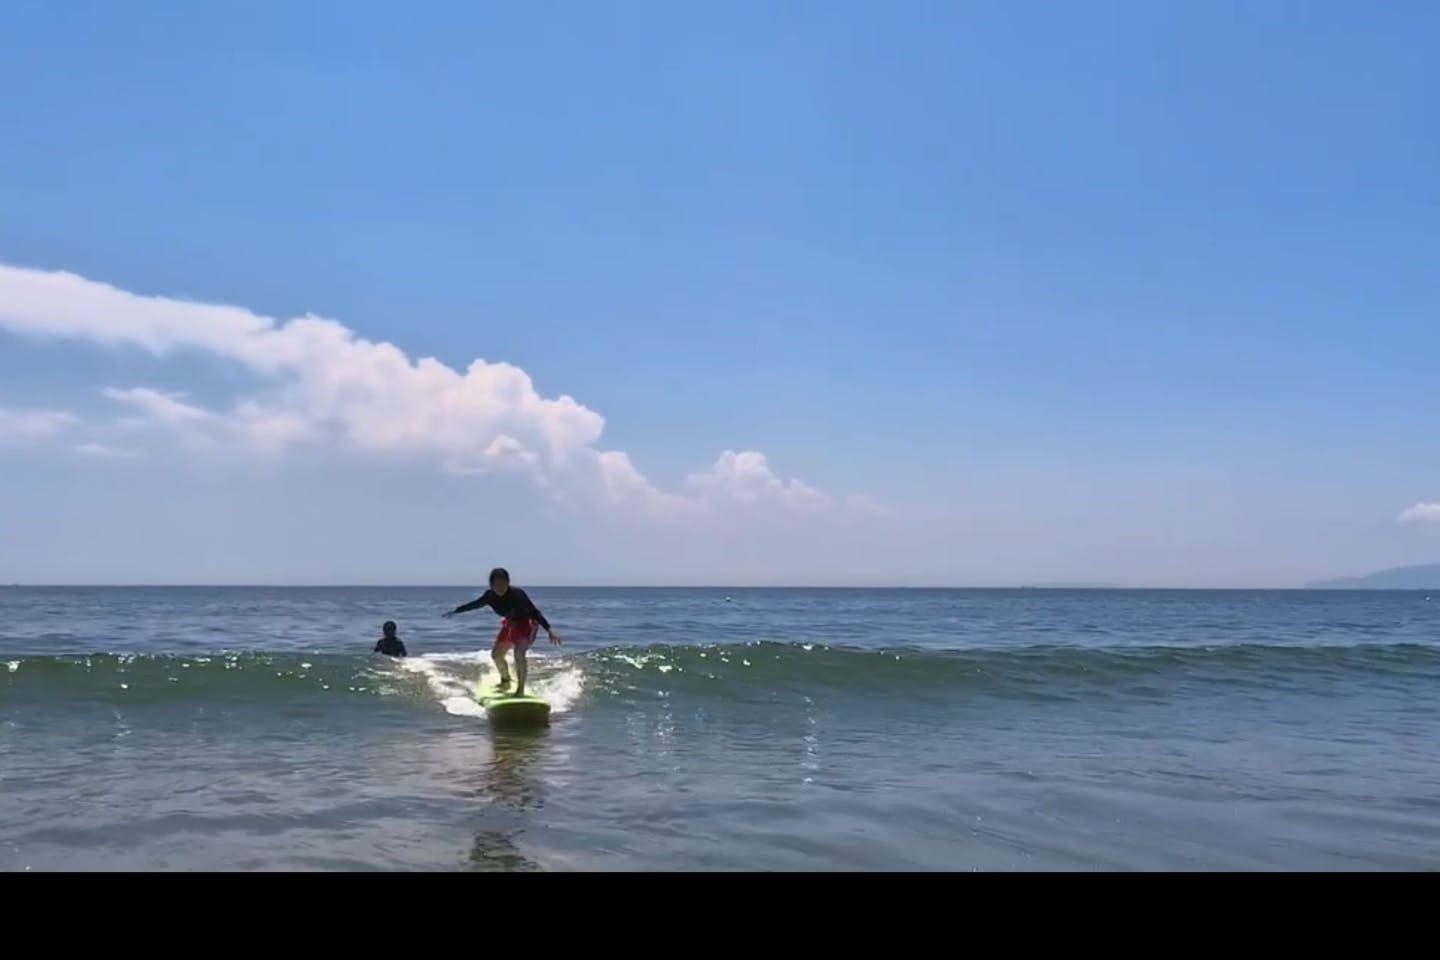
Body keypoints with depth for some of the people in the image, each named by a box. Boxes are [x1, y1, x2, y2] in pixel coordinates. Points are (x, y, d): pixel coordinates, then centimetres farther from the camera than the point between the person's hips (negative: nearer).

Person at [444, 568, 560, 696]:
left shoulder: (517, 594, -32)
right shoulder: (490, 596, -16)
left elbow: (535, 611, -30)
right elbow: (475, 604, 5)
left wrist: (549, 630, -37)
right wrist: (455, 611, 14)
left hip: (527, 622, -7)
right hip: (510, 623, 7)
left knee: (519, 652, -27)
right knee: (496, 654, 14)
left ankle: (521, 689, -19)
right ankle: (505, 680, 41)